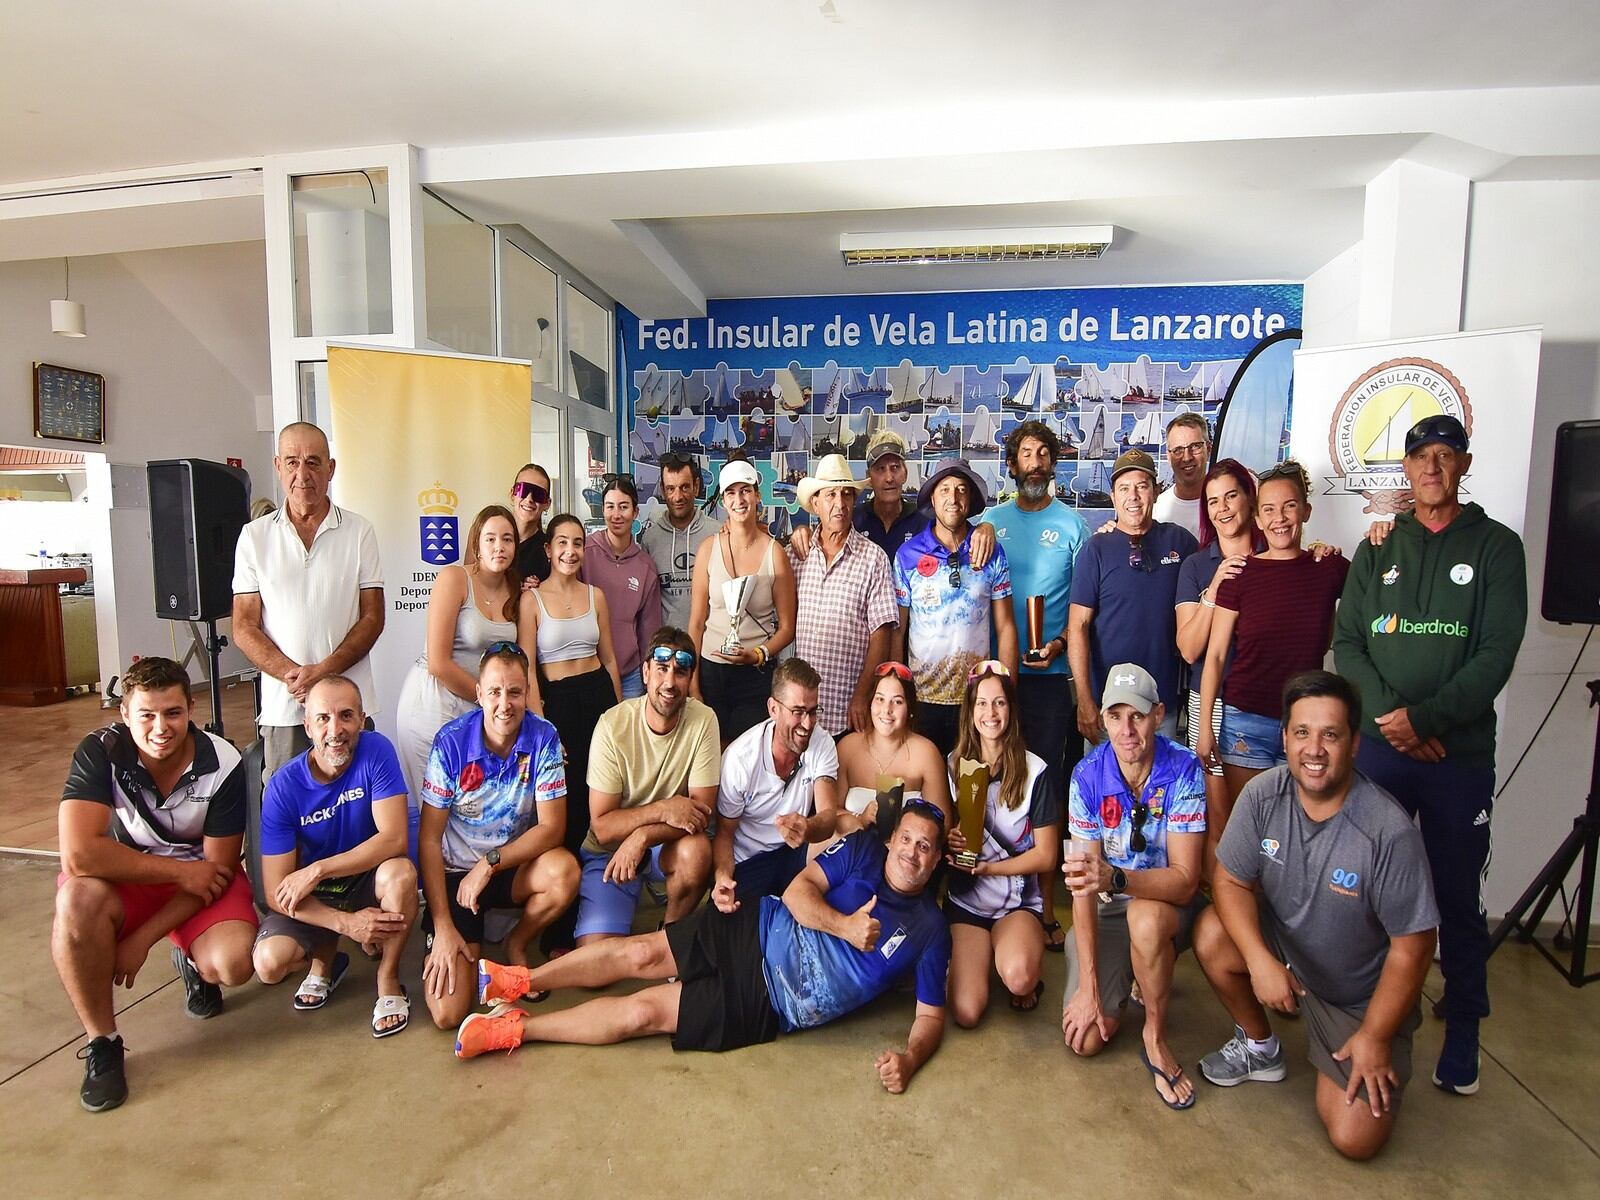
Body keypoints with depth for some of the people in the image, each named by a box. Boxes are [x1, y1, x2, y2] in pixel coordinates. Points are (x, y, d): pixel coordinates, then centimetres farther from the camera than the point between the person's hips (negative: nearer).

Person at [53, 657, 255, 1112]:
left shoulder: (223, 765, -20)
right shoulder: (99, 753, -20)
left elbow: (218, 868, -14)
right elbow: (77, 854, -31)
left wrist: (142, 940, -18)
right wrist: (182, 871, -27)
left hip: (200, 876, 0)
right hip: (123, 877, 1)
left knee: (234, 964, -27)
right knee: (76, 899, -35)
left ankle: (193, 963, 15)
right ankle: (102, 1042, -13)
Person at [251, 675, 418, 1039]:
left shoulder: (376, 751, -20)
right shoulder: (284, 787, -18)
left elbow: (395, 839, -26)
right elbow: (277, 893, -17)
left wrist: (316, 870, -29)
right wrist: (345, 922, -29)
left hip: (368, 879, -1)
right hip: (312, 898, 1)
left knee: (401, 872, -34)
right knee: (270, 962, -25)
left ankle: (388, 981, -8)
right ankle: (325, 959, 13)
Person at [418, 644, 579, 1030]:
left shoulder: (543, 738, -14)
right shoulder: (452, 741, -17)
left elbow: (552, 827, -13)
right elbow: (429, 839, -13)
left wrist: (490, 863, -23)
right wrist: (443, 927, -17)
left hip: (513, 867, 2)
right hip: (455, 873, -2)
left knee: (565, 871, -32)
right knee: (447, 1012, -13)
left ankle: (516, 944, 0)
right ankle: (467, 945, 21)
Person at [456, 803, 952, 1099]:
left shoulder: (929, 930, -3)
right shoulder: (862, 849, 0)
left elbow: (931, 1015, -1)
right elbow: (799, 890, -6)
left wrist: (909, 1057, -21)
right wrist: (843, 925, -22)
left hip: (776, 1006, -2)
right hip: (759, 933, 2)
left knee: (646, 1011, -9)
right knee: (640, 953, -11)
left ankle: (515, 1028, 4)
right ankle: (519, 981, 9)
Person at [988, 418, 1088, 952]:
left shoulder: (1071, 524, 6)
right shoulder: (990, 521, 11)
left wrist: (1060, 642, -13)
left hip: (1050, 673, -2)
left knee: (1047, 785, 1)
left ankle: (1045, 904, 12)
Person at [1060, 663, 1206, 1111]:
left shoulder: (1183, 769, -21)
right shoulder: (1088, 775, -16)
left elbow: (1185, 880, -26)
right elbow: (1084, 884, -15)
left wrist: (1115, 879, -46)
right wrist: (1088, 984, -18)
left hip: (1168, 902, -2)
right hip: (1105, 908, 2)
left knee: (1145, 916, -38)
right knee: (1086, 1038, -11)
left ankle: (1155, 1037, -12)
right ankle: (1132, 976, 21)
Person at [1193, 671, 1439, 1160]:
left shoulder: (1390, 833, -28)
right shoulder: (1263, 795, -18)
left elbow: (1411, 947, -19)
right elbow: (1231, 881, -9)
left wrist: (1375, 1037, -12)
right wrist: (1259, 959, -25)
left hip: (1360, 995, -3)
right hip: (1284, 954, 4)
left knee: (1355, 1138, -11)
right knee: (1211, 934, -25)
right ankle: (1260, 1047, 5)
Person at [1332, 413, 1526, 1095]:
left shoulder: (1496, 547, 3)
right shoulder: (1378, 550, 10)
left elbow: (1497, 654, -6)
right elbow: (1346, 644, 3)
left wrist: (1423, 718, -16)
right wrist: (1388, 716, -12)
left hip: (1460, 756, -2)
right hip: (1376, 750, 2)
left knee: (1457, 898, 6)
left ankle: (1462, 1032, 22)